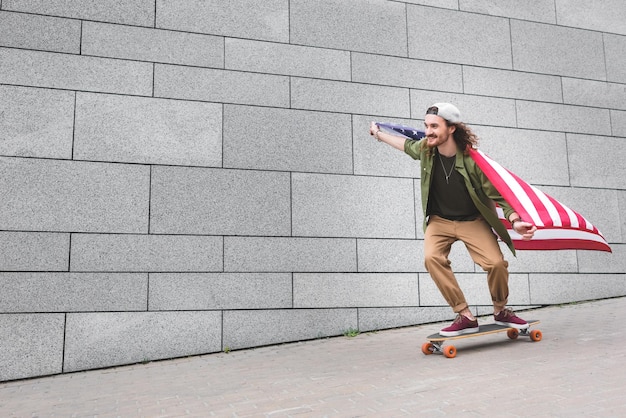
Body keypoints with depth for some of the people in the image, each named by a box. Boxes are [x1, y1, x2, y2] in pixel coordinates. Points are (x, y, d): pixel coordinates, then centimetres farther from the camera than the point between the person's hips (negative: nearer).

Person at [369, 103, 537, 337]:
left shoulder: (472, 160, -25)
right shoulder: (425, 149, -13)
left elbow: (498, 195, -19)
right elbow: (407, 145, 12)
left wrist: (515, 221, -35)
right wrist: (379, 135, 26)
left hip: (472, 221, -2)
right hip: (439, 220, 3)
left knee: (496, 263, -18)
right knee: (432, 258, -25)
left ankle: (500, 311, 13)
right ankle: (465, 317, -14)